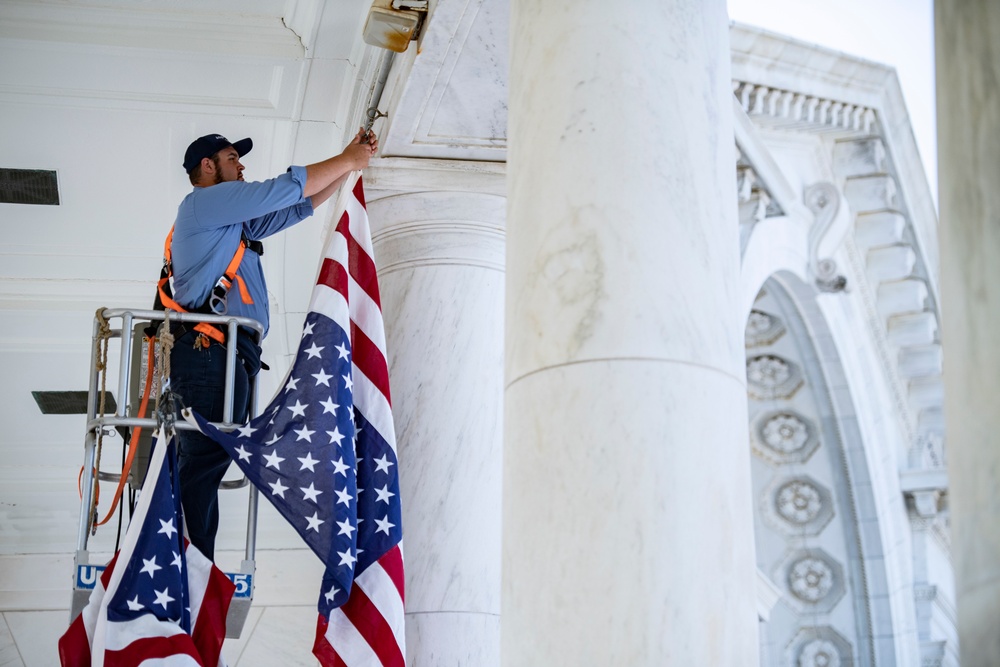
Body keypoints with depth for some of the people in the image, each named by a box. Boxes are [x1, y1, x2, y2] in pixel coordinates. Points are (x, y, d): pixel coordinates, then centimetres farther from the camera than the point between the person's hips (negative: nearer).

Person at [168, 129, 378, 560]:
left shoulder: (236, 221, 31)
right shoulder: (203, 202, 2)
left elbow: (300, 206, 31)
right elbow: (285, 189, -2)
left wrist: (350, 161, 26)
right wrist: (347, 161, 8)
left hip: (224, 355, 10)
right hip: (211, 350, -10)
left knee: (202, 466, 5)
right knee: (205, 462, -16)